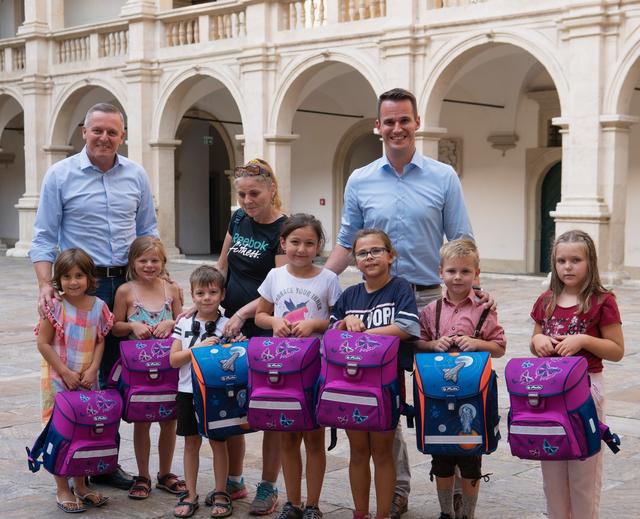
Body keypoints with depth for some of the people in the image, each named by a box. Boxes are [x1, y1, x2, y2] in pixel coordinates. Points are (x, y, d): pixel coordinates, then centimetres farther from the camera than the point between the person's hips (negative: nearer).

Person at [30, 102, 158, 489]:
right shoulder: (61, 175, -1)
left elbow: (148, 232, 14)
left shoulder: (136, 176, 8)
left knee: (116, 375, 8)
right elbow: (44, 237, -2)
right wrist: (46, 286, -14)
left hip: (125, 286, 3)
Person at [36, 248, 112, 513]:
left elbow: (100, 341, 4)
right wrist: (66, 373, -14)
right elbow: (43, 343, -11)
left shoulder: (98, 306, -1)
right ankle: (62, 489, 13)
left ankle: (80, 485, 26)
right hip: (58, 380, -4)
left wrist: (92, 369, -9)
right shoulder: (55, 307, -12)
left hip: (87, 380, 4)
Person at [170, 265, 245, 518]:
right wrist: (199, 347, -15)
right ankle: (190, 495, 21)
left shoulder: (228, 326, -3)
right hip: (188, 391, 2)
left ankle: (220, 493, 21)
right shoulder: (184, 324, 2)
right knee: (191, 442, 10)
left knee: (218, 442, 7)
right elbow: (173, 360, -3)